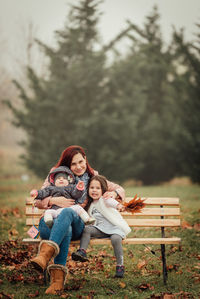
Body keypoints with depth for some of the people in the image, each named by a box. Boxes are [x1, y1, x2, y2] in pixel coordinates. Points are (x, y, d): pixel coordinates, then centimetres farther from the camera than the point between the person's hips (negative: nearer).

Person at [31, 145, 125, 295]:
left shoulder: (93, 177, 20)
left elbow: (119, 189, 26)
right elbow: (38, 200, 10)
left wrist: (114, 193, 0)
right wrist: (55, 200, -12)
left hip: (78, 223, 0)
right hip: (54, 220, 0)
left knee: (68, 212, -38)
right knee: (66, 229, -40)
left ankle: (46, 253, -58)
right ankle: (58, 277, -50)